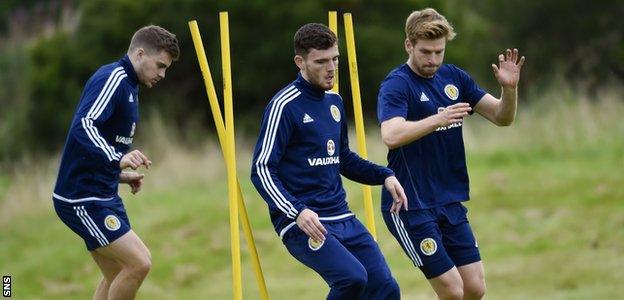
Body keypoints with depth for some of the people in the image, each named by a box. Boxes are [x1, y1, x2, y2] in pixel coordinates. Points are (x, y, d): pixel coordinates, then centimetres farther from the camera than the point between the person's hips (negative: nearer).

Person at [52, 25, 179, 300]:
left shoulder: (127, 85, 16)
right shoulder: (112, 79, -14)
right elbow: (83, 127, -32)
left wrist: (120, 175, 14)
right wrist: (118, 160, -45)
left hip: (102, 195, 10)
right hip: (83, 198, -10)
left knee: (117, 277, 13)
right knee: (139, 263, -16)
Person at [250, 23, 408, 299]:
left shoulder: (334, 101, 14)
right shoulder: (285, 105, -10)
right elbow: (261, 170, -13)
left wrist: (384, 176, 12)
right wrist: (297, 211, -26)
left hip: (342, 218, 8)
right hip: (303, 223, -8)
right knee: (353, 277, -28)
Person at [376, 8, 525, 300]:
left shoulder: (454, 77, 7)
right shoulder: (396, 84, -13)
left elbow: (502, 117, 8)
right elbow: (391, 136, -31)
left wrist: (509, 88, -12)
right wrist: (438, 119, -41)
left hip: (450, 203, 7)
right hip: (411, 207, -7)